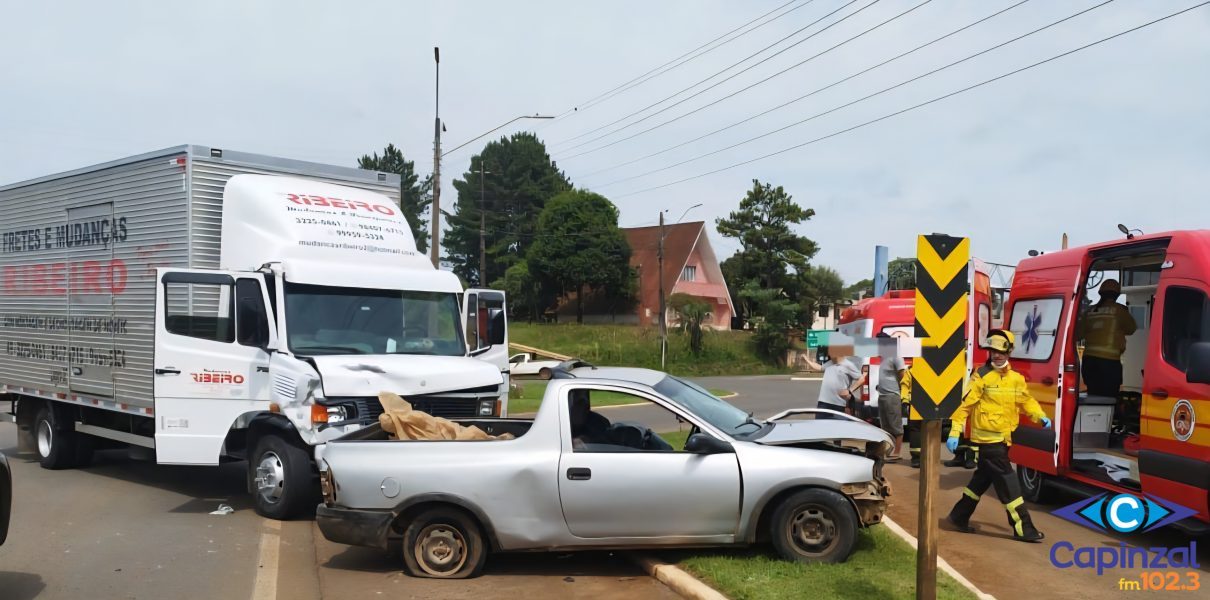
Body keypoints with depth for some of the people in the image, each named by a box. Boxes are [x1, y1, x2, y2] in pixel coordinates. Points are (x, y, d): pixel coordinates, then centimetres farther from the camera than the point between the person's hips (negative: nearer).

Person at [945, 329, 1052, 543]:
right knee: (1007, 481, -7)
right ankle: (1023, 527, -1)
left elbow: (1026, 400, 19)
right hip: (988, 437, -7)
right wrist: (954, 433, -16)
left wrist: (1040, 416, -1)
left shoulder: (1016, 379, 8)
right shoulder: (982, 376, -11)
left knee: (984, 478, 16)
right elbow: (965, 403, -12)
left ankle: (959, 516, 30)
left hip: (1003, 437, 7)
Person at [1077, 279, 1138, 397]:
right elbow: (1131, 328, 12)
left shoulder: (1090, 311, 9)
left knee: (1093, 396, 9)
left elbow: (1078, 333, 11)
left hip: (1089, 358, 5)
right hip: (1109, 360, -4)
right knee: (1108, 397, -4)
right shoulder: (1118, 310, -2)